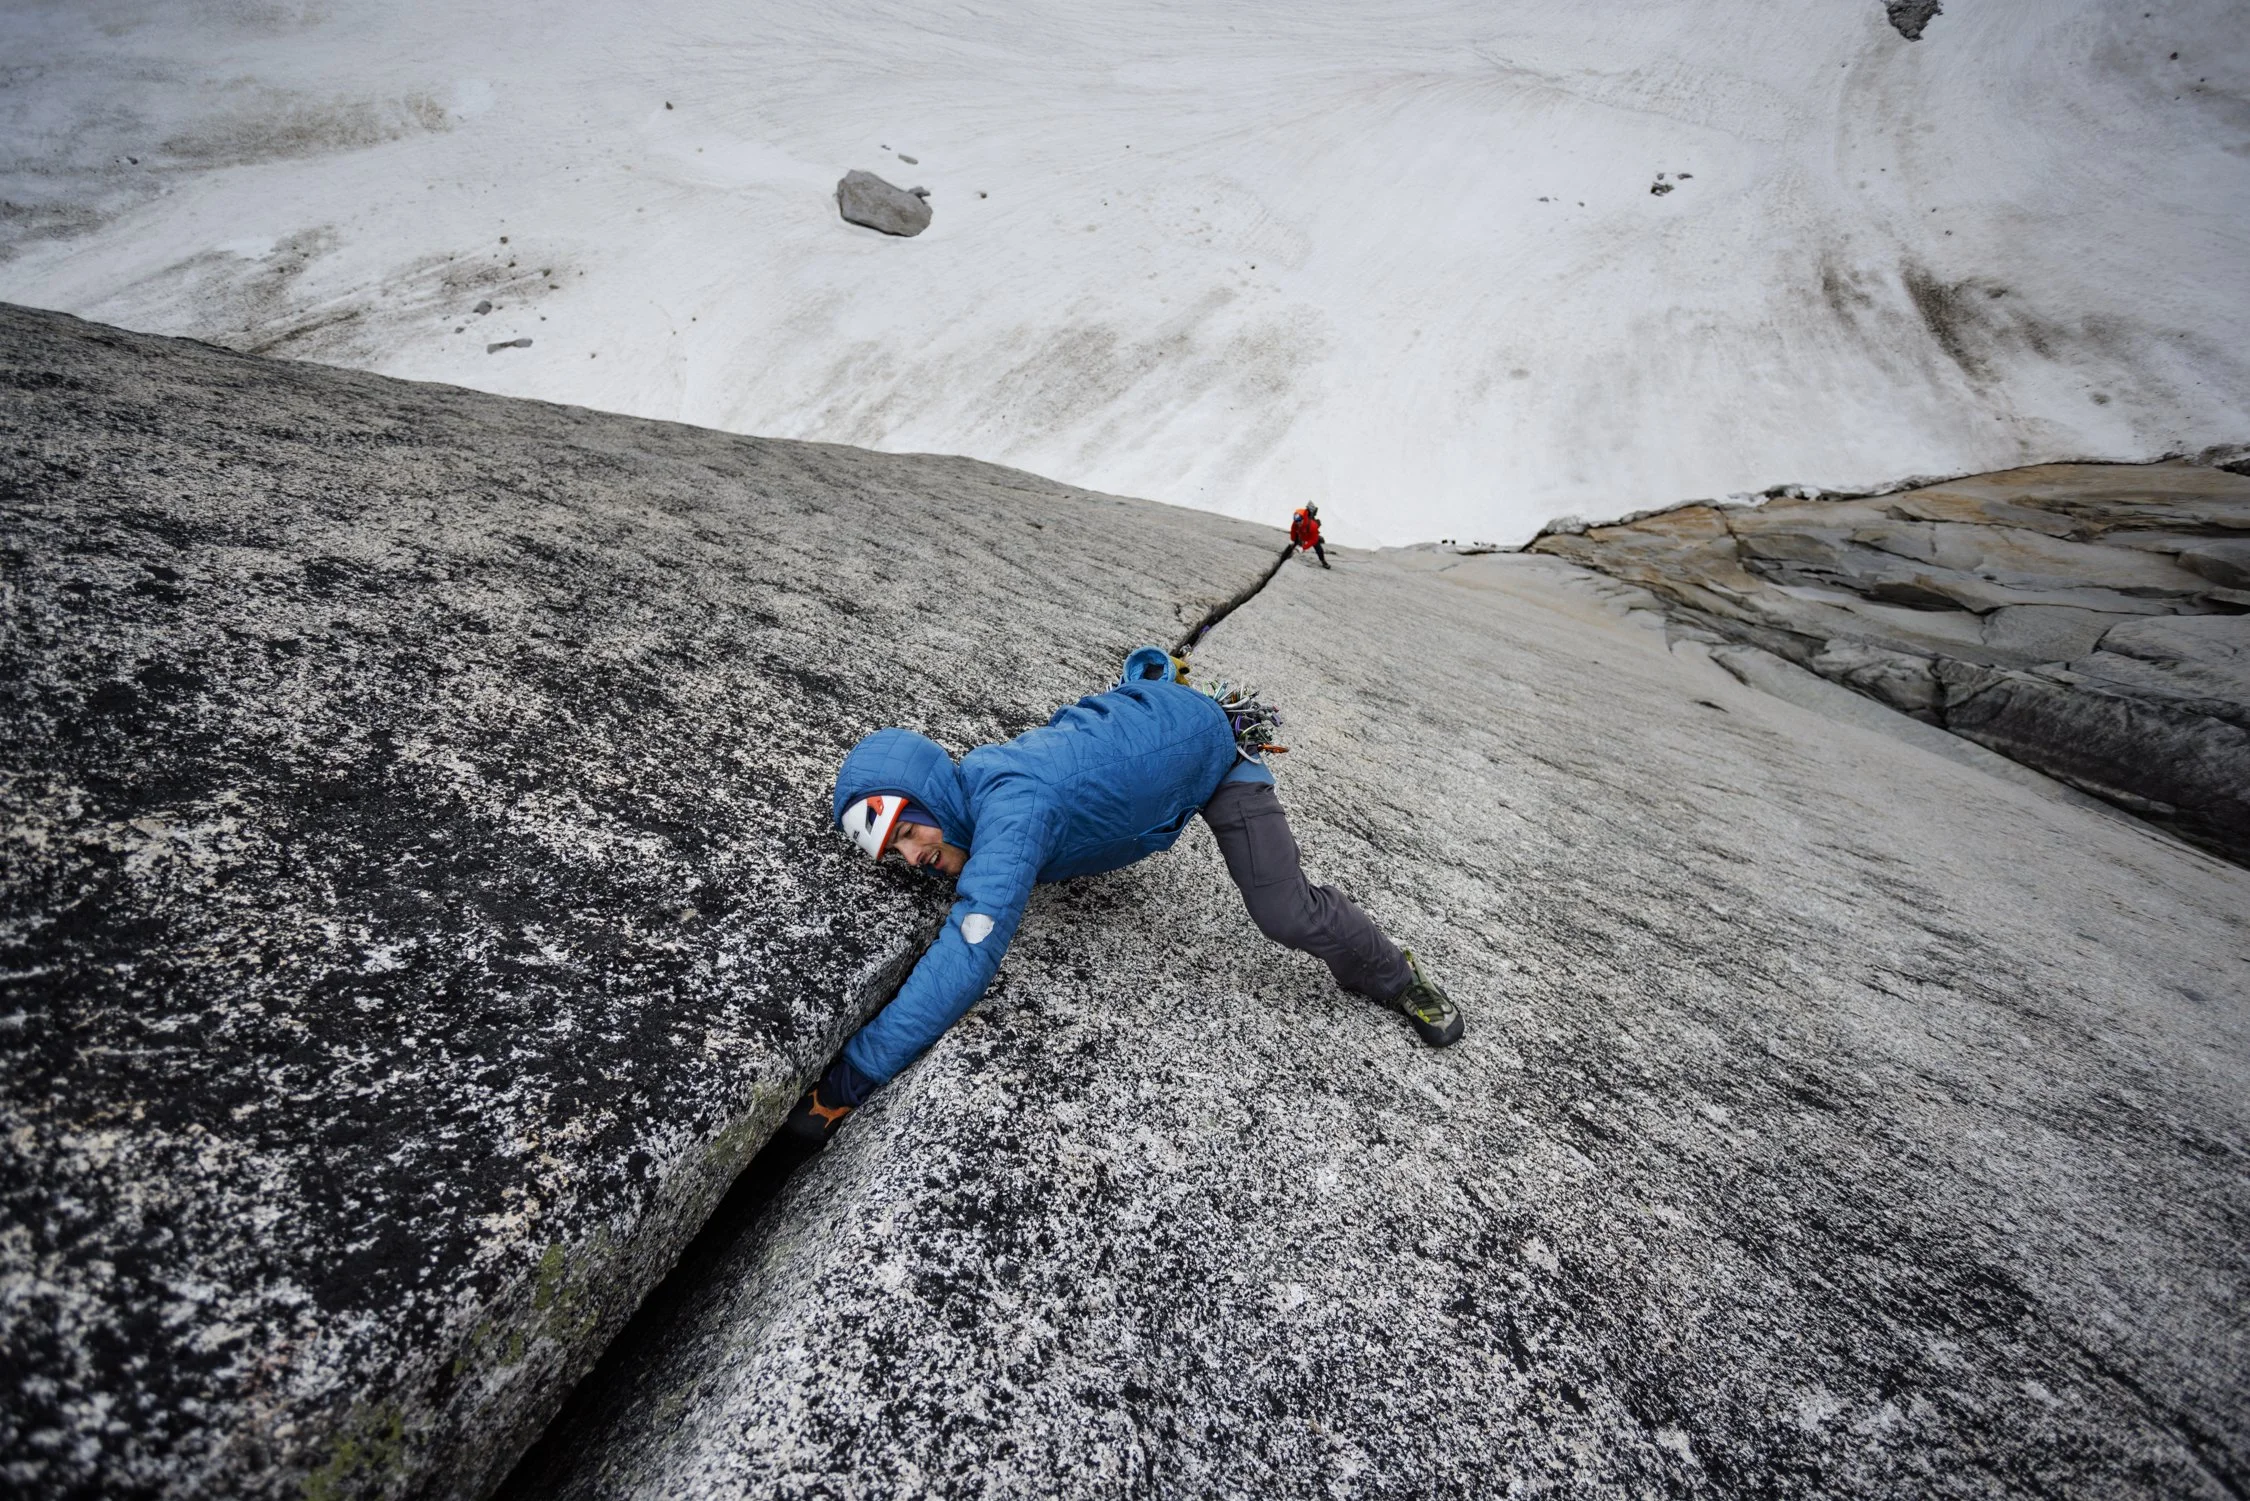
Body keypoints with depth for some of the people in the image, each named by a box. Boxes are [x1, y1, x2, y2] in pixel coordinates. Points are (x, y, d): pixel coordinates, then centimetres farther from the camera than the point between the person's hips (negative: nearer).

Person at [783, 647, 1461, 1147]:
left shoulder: (1009, 804, -42)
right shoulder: (968, 787, -18)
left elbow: (966, 958, -49)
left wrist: (843, 1084, -47)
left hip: (1210, 739, -7)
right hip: (1125, 715, 7)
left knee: (1287, 914, -11)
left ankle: (1393, 976, 20)